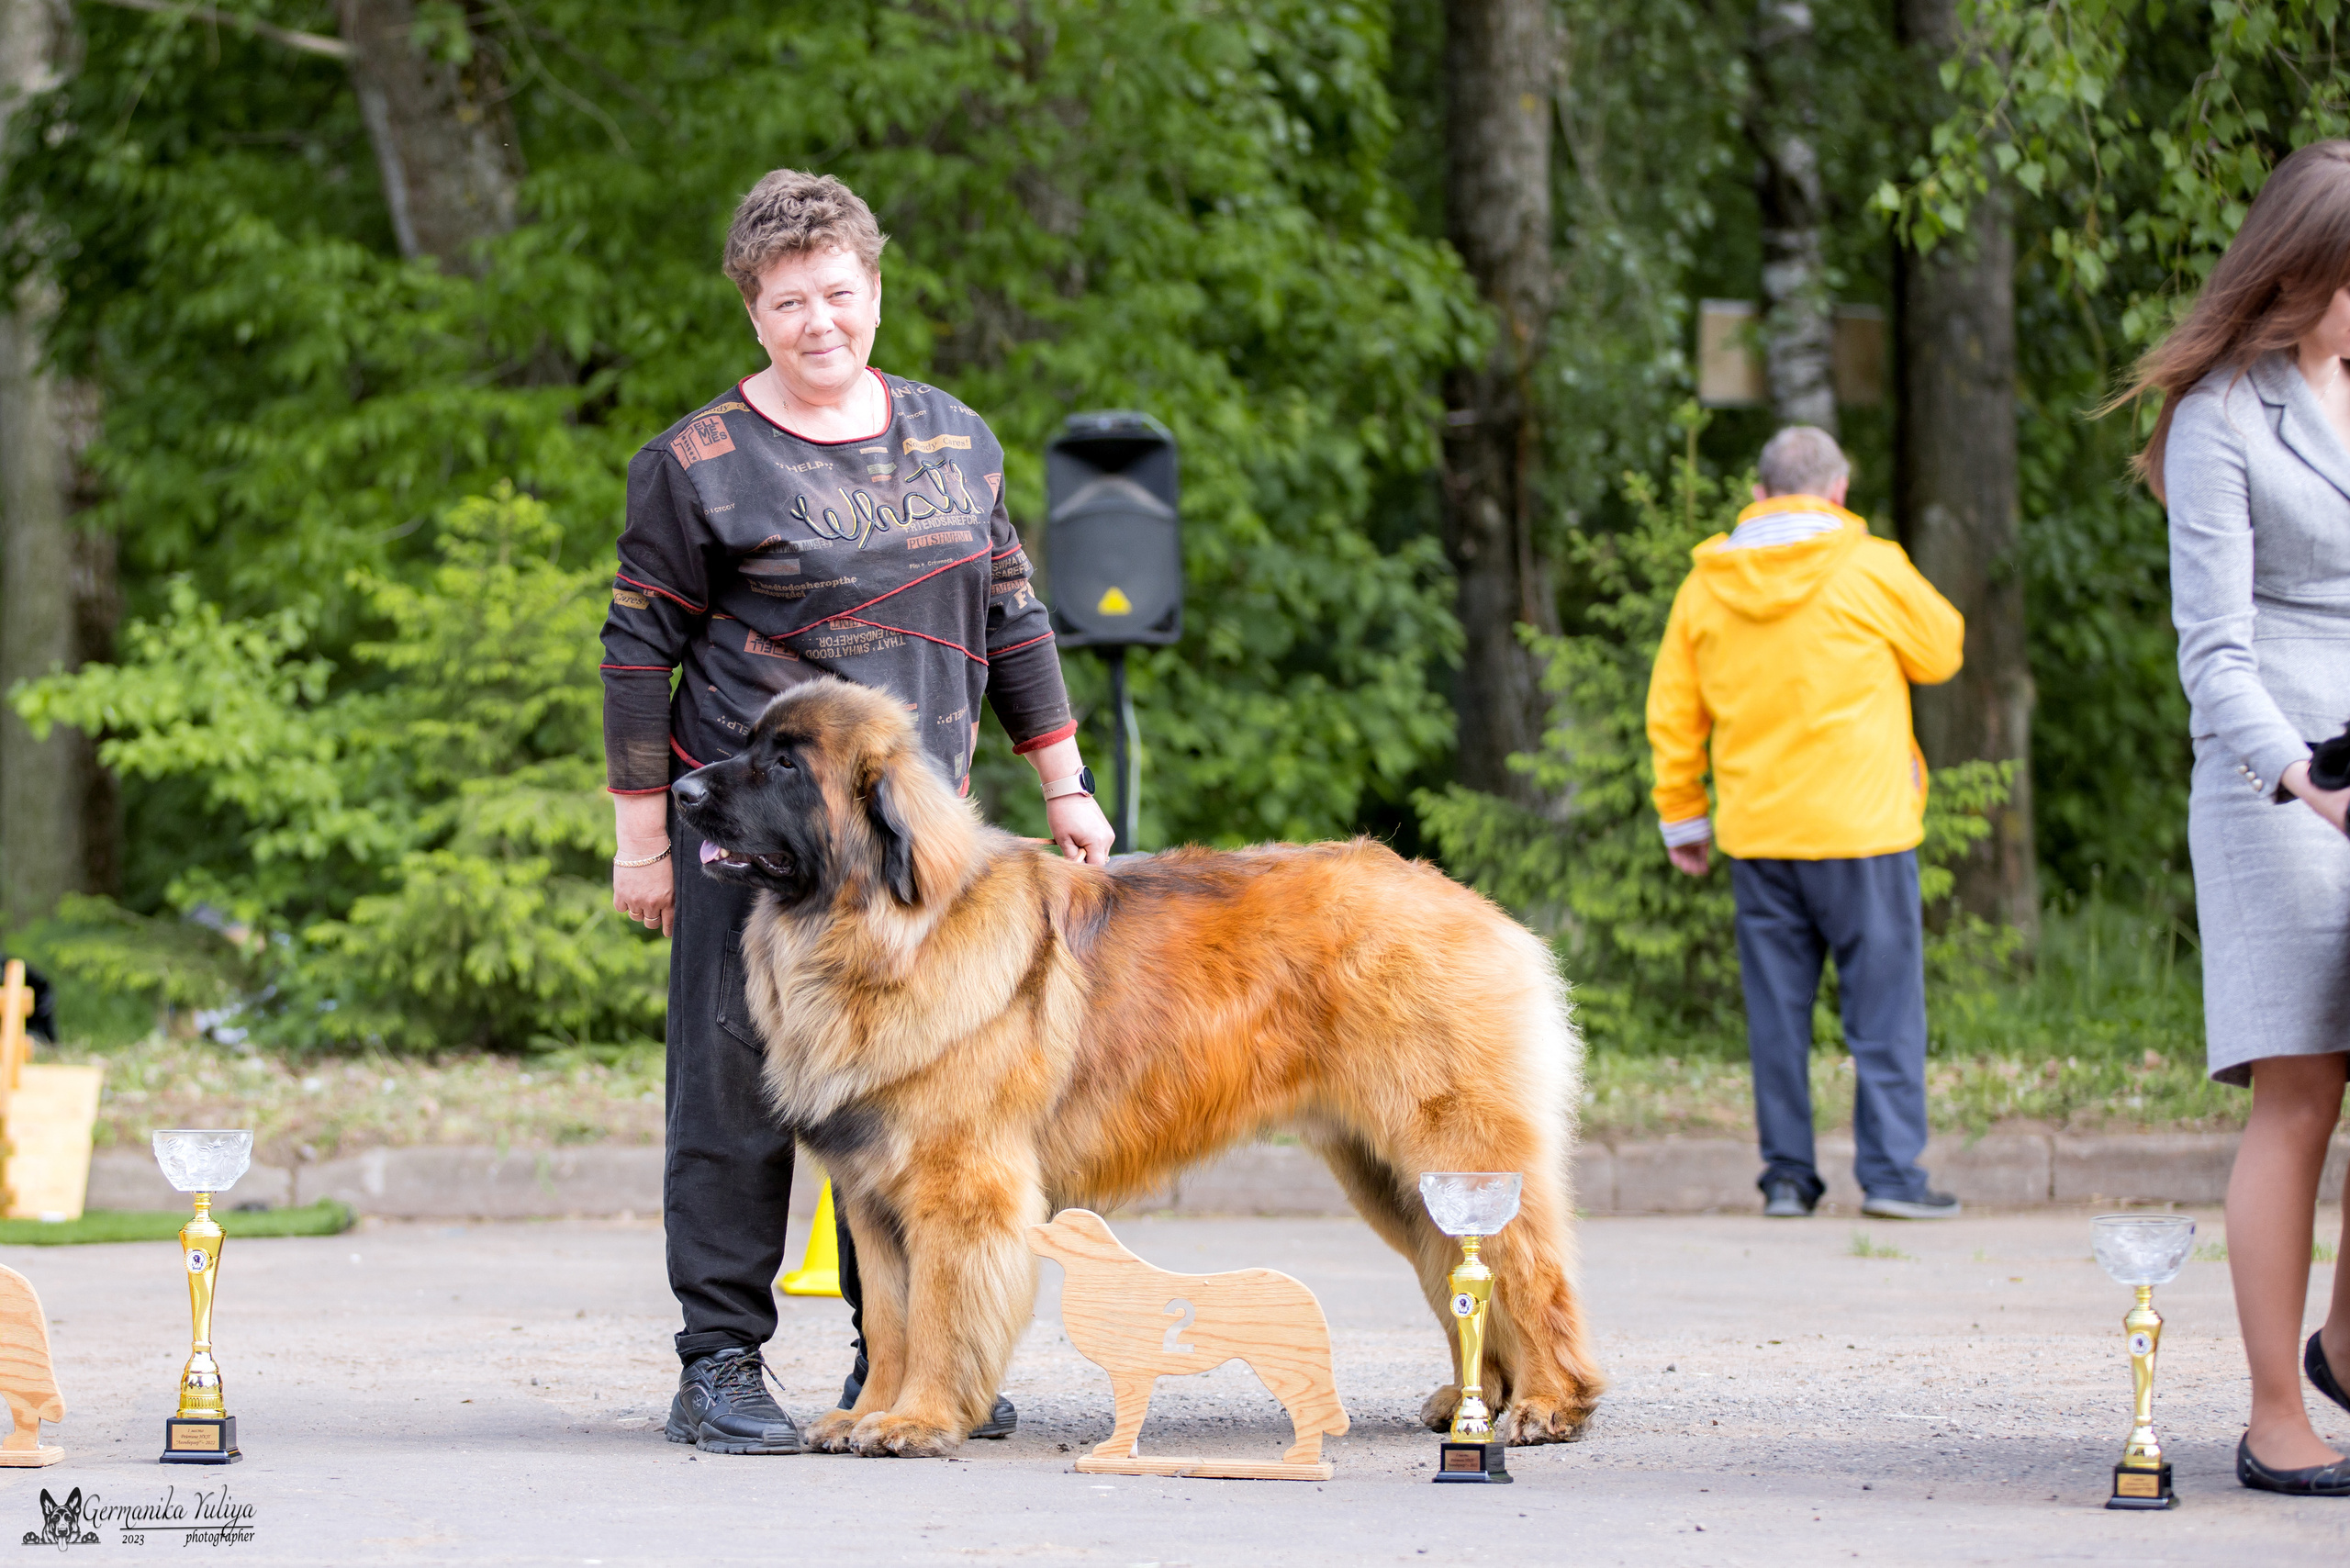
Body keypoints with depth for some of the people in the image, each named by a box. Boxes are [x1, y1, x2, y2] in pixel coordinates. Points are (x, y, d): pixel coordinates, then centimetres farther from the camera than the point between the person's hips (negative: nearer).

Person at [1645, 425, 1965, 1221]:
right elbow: (1941, 652, 8)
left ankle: (1786, 1176, 7)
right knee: (1884, 1005, 1)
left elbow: (1672, 712, 10)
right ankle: (1891, 1173, -3)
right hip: (1861, 827, -4)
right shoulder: (1871, 570, -6)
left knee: (1777, 1010, 8)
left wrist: (1682, 816, 18)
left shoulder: (1706, 583, 6)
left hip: (1756, 832, 4)